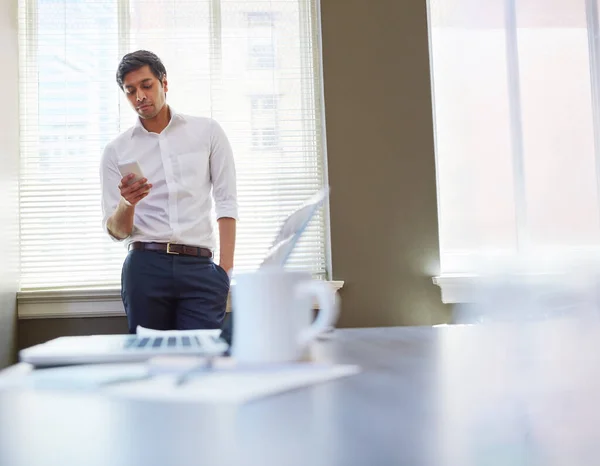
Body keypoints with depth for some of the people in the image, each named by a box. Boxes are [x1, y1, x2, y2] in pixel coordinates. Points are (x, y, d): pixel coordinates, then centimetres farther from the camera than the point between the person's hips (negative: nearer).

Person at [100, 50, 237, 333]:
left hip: (199, 267, -1)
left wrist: (225, 269, -5)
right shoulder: (116, 151, 11)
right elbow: (116, 231, 9)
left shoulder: (208, 132, 10)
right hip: (145, 266, 1)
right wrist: (127, 203, -14)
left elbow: (226, 203, 5)